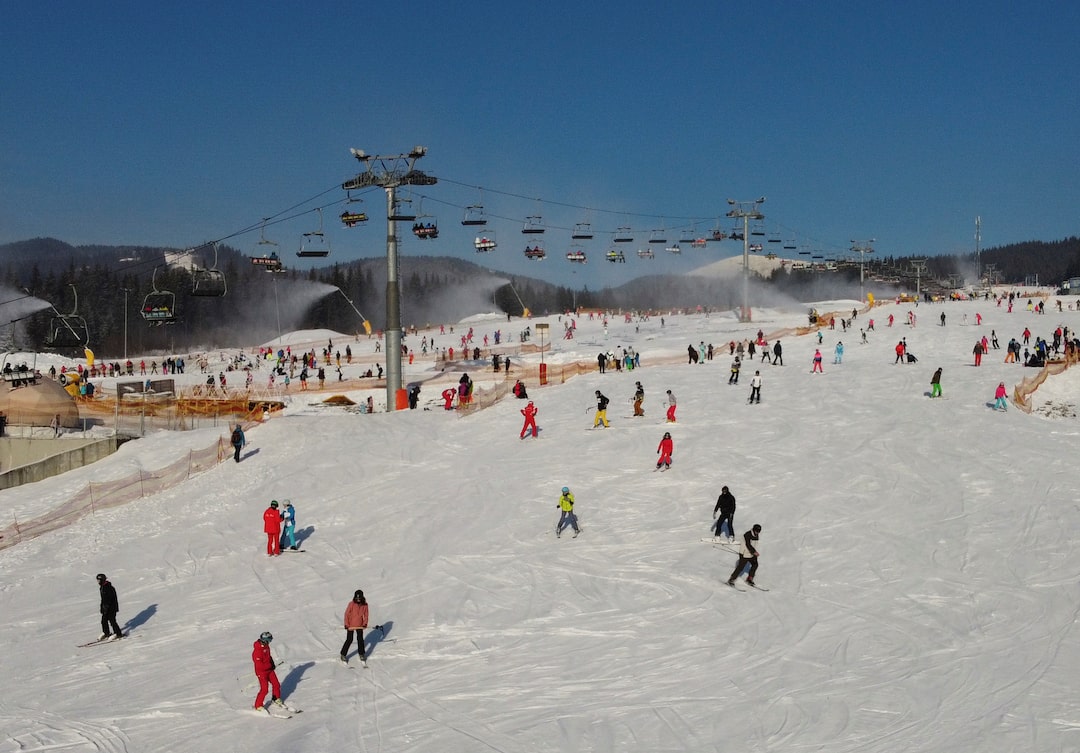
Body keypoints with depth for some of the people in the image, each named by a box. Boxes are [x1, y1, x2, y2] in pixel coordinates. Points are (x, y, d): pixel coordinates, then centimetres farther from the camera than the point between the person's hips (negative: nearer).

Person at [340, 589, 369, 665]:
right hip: (351, 626, -3)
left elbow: (366, 614, 5)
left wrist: (365, 623, -4)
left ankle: (361, 654, 26)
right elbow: (347, 614, -10)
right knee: (349, 640, 0)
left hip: (360, 626, 3)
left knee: (360, 640, 10)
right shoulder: (351, 604, -16)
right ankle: (343, 655, 14)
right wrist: (346, 624, -12)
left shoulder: (365, 605, -6)